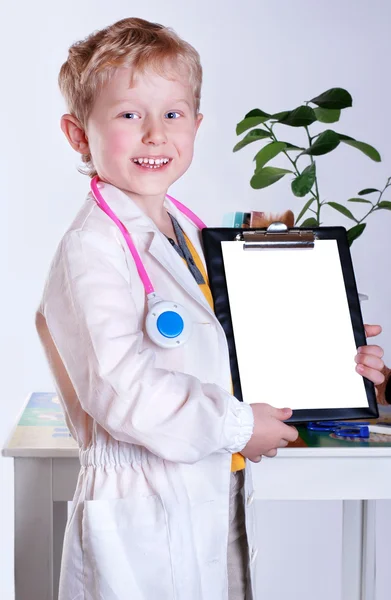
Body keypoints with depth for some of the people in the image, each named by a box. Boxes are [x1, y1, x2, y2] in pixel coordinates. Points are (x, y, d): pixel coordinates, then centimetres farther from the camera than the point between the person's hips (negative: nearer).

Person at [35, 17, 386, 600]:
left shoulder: (189, 232, 10)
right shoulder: (93, 247, -17)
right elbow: (122, 388, -25)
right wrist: (238, 426, -17)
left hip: (217, 498, 8)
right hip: (141, 515, -8)